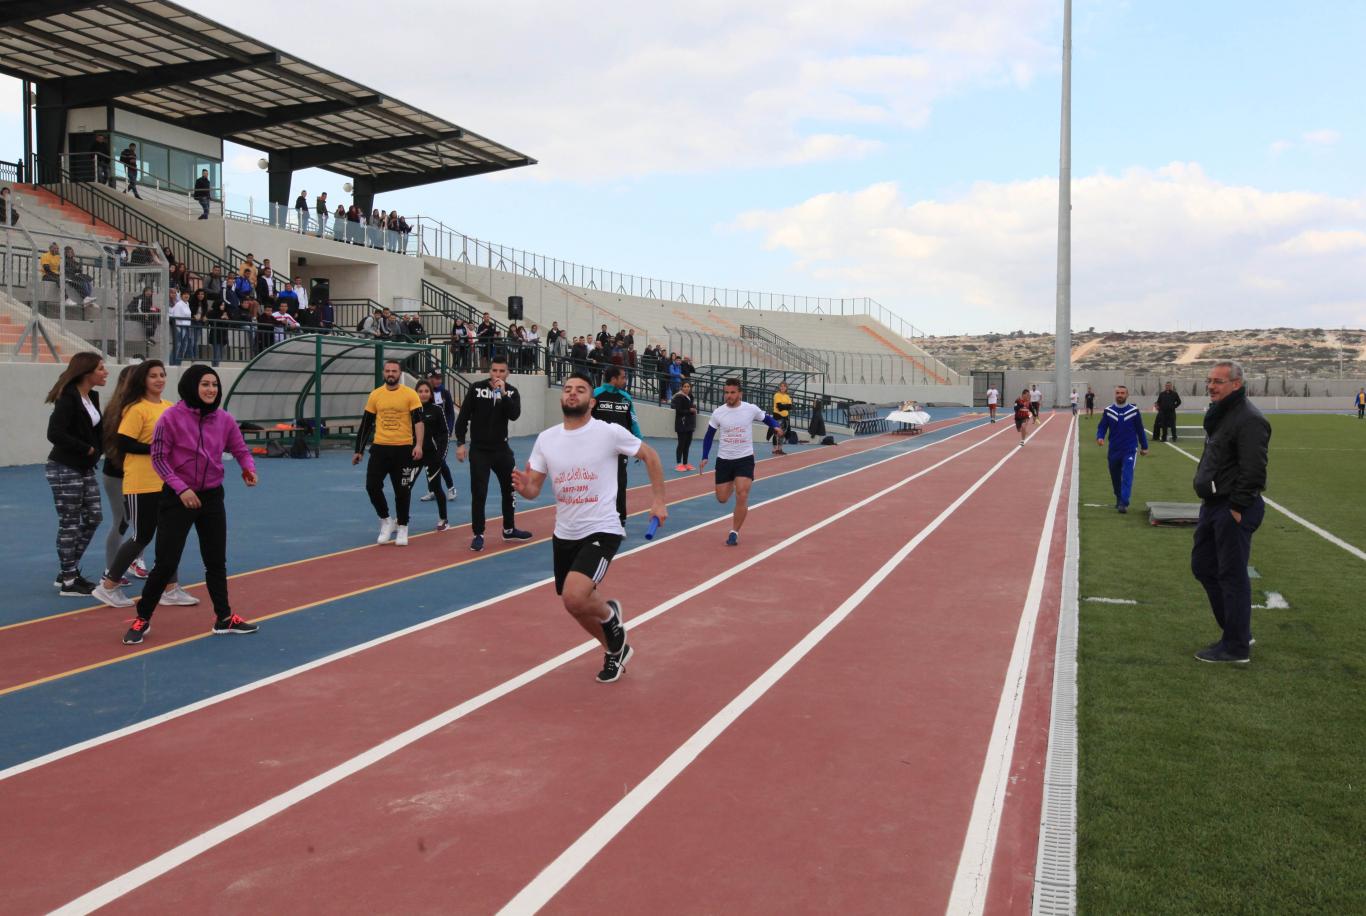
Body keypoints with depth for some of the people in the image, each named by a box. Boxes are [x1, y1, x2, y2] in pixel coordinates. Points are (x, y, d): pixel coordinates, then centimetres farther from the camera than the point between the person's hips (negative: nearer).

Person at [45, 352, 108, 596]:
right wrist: (87, 449, -17)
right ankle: (69, 582, 10)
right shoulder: (68, 398, -18)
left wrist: (97, 451, -2)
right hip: (65, 469, -8)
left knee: (93, 518, 11)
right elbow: (55, 434, -25)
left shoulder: (92, 396, 8)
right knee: (69, 524, 0)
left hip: (85, 468, 8)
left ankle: (69, 571, 25)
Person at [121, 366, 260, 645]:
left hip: (212, 497, 4)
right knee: (166, 563, -3)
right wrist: (181, 488, -20)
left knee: (216, 561, 12)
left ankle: (223, 619, 24)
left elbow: (241, 450, 7)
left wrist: (249, 469, -15)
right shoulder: (172, 417, -14)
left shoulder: (224, 420, -1)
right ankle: (142, 619, 15)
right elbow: (158, 458, -11)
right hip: (176, 498, -4)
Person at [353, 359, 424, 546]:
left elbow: (418, 421, -9)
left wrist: (418, 445, -22)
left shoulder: (410, 394, -4)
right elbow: (366, 424, 10)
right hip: (380, 448, 2)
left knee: (402, 491, 5)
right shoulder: (375, 395, 5)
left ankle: (402, 527, 20)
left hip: (403, 449, -2)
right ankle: (386, 520, 17)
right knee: (372, 486, -5)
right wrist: (359, 450, 9)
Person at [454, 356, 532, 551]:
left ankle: (509, 529, 31)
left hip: (501, 449, 4)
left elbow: (514, 415, -18)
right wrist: (460, 443, -9)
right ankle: (478, 535, 7)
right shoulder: (476, 389, -7)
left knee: (510, 489, 14)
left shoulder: (511, 392, -1)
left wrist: (503, 394, -26)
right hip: (479, 450, -4)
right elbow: (463, 417, -5)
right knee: (478, 494, -3)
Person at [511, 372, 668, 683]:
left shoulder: (610, 432, -12)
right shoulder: (546, 439, 0)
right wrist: (523, 487, -20)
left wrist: (659, 499, 0)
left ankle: (610, 613, 9)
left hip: (601, 531, -6)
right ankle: (615, 650, 43)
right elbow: (533, 489, 3)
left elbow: (649, 456, 2)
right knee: (576, 604, 16)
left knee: (574, 597, -27)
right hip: (564, 534, 6)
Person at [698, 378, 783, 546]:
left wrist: (776, 426, -15)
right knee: (722, 499, 8)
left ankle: (734, 532, 1)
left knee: (742, 496, -14)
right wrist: (704, 458, -1)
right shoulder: (718, 413, -5)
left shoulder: (751, 409, -9)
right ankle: (732, 485, 46)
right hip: (724, 459, 2)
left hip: (745, 458, -2)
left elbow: (767, 418, 7)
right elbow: (709, 436, 7)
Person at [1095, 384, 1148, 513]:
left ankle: (1124, 503, -18)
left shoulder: (1134, 411, -2)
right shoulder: (1108, 411, 1)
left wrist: (1144, 447, 12)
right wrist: (1100, 437, -20)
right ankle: (1119, 499, 34)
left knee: (1127, 477, -15)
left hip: (1130, 450, -3)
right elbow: (1102, 427, 2)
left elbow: (1140, 430, 6)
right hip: (1114, 450, 3)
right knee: (1115, 477, 13)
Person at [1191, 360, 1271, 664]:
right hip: (1213, 504, 11)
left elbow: (1253, 471, -23)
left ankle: (1237, 647, 8)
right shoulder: (1218, 414, 14)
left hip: (1233, 509, -11)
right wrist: (1211, 501, 17)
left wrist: (1237, 508, -21)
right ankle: (1238, 632, 29)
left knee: (1232, 576, -3)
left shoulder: (1249, 419, -18)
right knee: (1203, 566, 16)